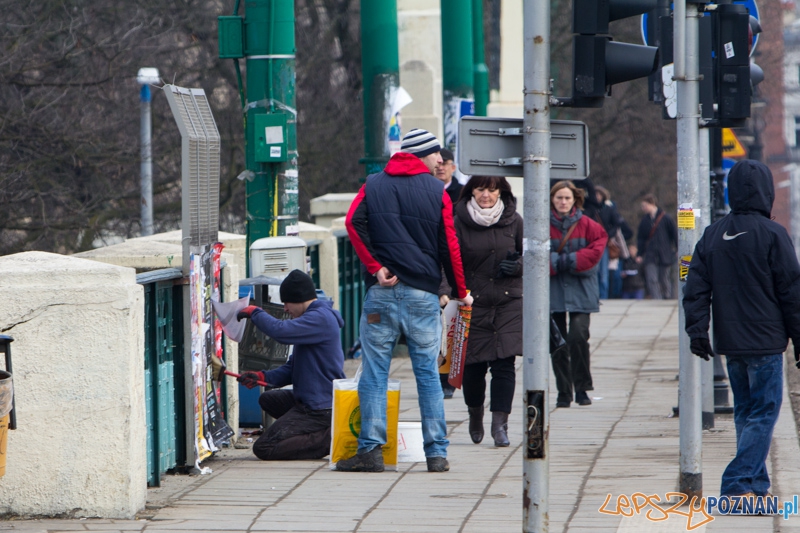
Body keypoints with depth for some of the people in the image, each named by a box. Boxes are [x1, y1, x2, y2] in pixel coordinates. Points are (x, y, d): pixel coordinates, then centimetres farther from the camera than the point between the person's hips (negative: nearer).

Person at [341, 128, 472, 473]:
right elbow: (449, 245, 1)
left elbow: (353, 223, -8)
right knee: (428, 372, 4)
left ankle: (371, 450, -4)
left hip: (382, 291, 1)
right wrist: (460, 292, 10)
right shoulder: (437, 192, 3)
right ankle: (437, 453, 2)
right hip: (423, 294, -1)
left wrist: (375, 267, -7)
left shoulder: (373, 186, 9)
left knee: (374, 371, 2)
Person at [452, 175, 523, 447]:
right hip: (473, 302, -1)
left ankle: (500, 422, -7)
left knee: (504, 363, -8)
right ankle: (475, 412, 28)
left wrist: (517, 266, -8)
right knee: (473, 365, 2)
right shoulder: (459, 223, -1)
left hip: (509, 303, 1)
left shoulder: (514, 221, 5)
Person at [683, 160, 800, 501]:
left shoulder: (712, 235, 6)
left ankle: (756, 485, 17)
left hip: (730, 343, 6)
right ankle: (737, 483, -13)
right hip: (765, 343, -6)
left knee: (745, 411, 15)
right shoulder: (772, 235, -11)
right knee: (764, 411, -2)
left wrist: (697, 331, 6)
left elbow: (696, 289, 4)